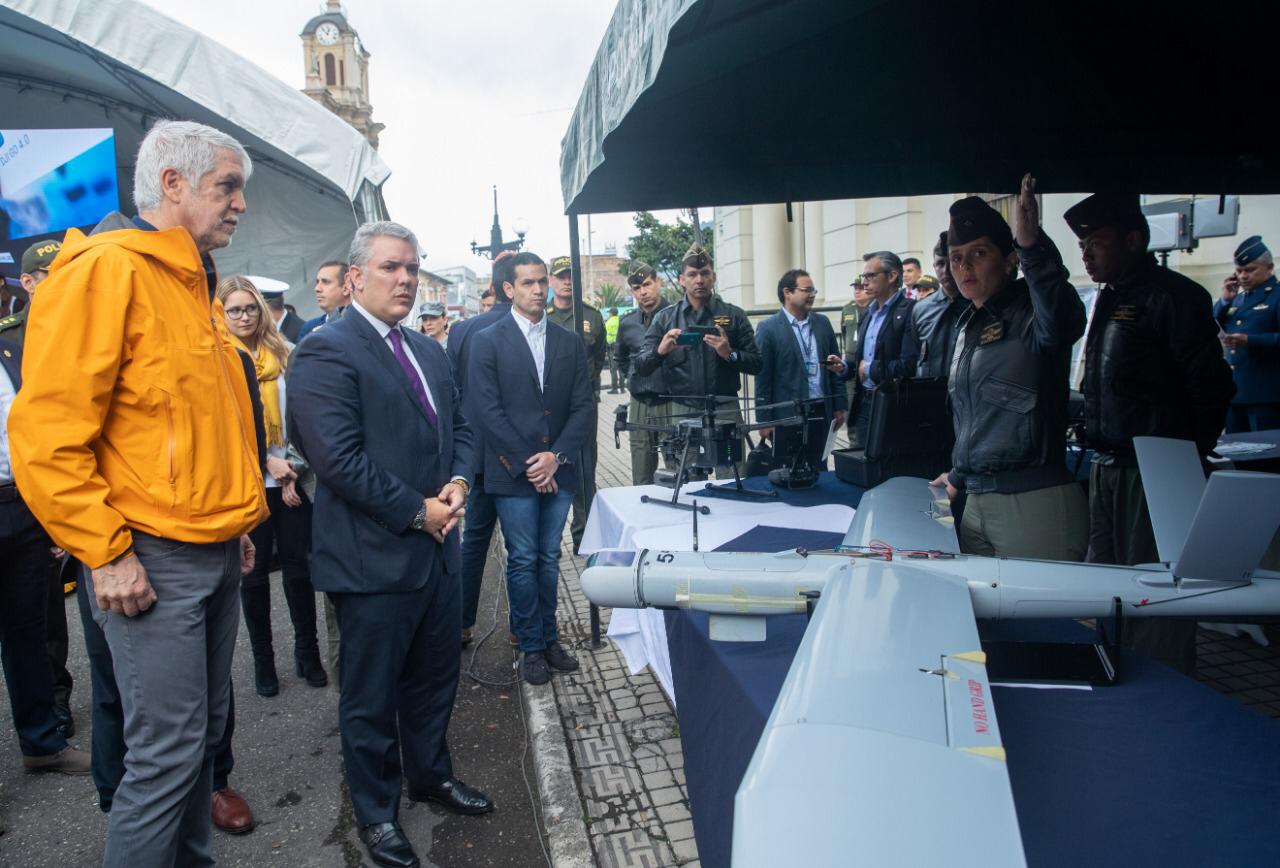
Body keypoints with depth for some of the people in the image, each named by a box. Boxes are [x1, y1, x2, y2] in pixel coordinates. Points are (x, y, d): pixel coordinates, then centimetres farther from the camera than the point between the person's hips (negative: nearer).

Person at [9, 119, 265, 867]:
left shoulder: (196, 287, 14)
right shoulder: (104, 271, -13)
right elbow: (48, 431, -17)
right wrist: (105, 552, -16)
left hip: (217, 553, 8)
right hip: (154, 560, -8)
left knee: (207, 730, 17)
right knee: (169, 751, -1)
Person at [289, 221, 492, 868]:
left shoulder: (430, 351, 13)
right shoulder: (326, 352, -13)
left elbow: (458, 428, 17)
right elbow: (338, 457, -22)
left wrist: (458, 484, -3)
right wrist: (416, 512, -17)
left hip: (436, 548, 8)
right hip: (374, 559, -7)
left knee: (434, 678, 22)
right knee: (371, 697, 11)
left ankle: (431, 775, 44)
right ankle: (376, 810, 32)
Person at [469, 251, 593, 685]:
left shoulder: (569, 343, 9)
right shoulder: (488, 341, -2)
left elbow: (583, 406, 4)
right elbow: (487, 410, -8)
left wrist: (556, 456, -9)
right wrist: (527, 462, -12)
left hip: (558, 470, 3)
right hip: (513, 471, -3)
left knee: (549, 559, 12)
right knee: (523, 562, 4)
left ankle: (549, 638, 24)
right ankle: (531, 646, 16)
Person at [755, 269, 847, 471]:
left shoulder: (823, 324, 10)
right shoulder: (768, 329, -5)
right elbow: (763, 378, -6)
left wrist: (840, 406, 10)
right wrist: (764, 420, -8)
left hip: (821, 413, 4)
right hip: (787, 415, -4)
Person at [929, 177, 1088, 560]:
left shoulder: (1031, 315, -8)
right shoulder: (969, 325, 16)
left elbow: (1061, 317, -35)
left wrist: (1032, 245, -50)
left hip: (1036, 503, -8)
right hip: (976, 503, 8)